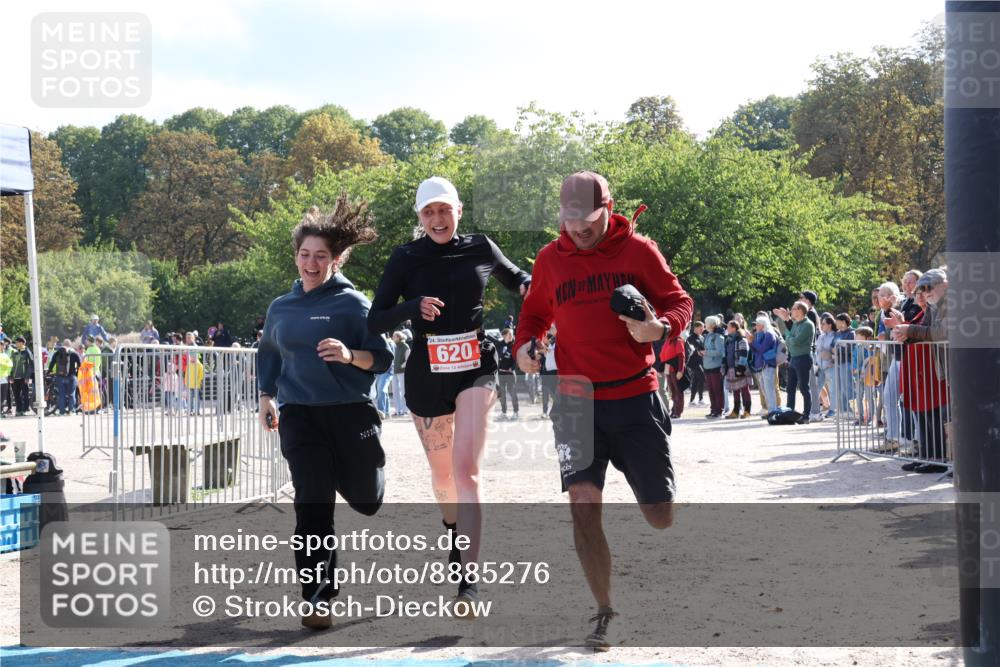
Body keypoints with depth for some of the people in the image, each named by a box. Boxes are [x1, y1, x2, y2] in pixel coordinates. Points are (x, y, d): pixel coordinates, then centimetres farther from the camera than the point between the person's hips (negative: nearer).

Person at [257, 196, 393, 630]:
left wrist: (350, 356, -25)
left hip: (351, 411, -2)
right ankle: (318, 598, -4)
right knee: (312, 507, -9)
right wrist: (267, 397, 19)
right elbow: (268, 354, 28)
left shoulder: (352, 303, -3)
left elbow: (383, 358, -6)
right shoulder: (281, 308, 10)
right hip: (299, 415, 2)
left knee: (367, 501, 13)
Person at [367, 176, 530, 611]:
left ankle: (468, 582, -21)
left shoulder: (480, 248, 2)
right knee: (442, 474, 17)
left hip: (475, 369, -1)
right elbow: (375, 321, -7)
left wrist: (530, 285, -3)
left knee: (466, 468, -18)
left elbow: (514, 278, 21)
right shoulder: (406, 259, -2)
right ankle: (454, 530, 51)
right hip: (426, 377, 1)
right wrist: (414, 307, -25)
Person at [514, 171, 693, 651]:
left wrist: (661, 327, -19)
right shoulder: (550, 260, 5)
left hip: (636, 399, -1)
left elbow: (679, 302, 3)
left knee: (660, 516, 2)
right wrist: (525, 345, -1)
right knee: (582, 503, -13)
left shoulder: (638, 250, -2)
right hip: (577, 400, 1)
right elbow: (534, 313, 20)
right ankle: (605, 612, 1)